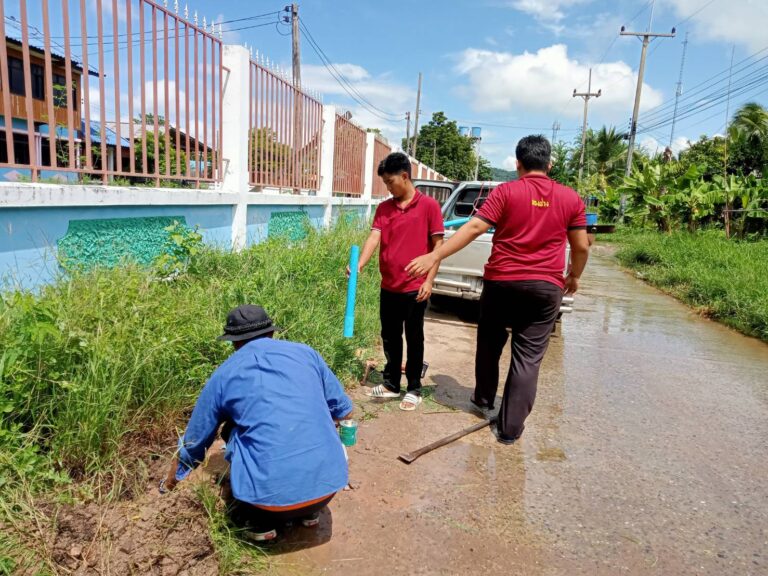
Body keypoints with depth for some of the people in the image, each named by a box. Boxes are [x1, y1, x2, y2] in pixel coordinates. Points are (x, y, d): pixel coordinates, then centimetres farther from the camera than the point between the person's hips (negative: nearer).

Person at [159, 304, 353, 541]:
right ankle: (310, 512, 27)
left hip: (270, 494, -1)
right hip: (327, 483, 2)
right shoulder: (305, 352, 10)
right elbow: (344, 411, 18)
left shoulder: (223, 375, 9)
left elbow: (194, 441, 22)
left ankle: (258, 523, 20)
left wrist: (170, 482, 42)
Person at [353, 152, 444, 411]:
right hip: (388, 287, 5)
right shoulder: (384, 208, 7)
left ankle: (414, 389, 21)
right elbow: (374, 237, -5)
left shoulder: (429, 205, -5)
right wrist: (359, 264, -21)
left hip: (415, 287, -4)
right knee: (390, 338, 15)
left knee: (414, 339, 7)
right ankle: (391, 384, 30)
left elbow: (438, 245, -5)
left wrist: (429, 280, -11)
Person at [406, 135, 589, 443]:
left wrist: (434, 256, -15)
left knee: (490, 343, 20)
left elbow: (474, 227, -14)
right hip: (546, 287, 1)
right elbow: (582, 247, 6)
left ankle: (484, 398, 38)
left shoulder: (506, 191, -5)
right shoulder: (571, 198, 3)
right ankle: (511, 427, 9)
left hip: (501, 282, -1)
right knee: (528, 356, 5)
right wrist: (574, 276, 24)